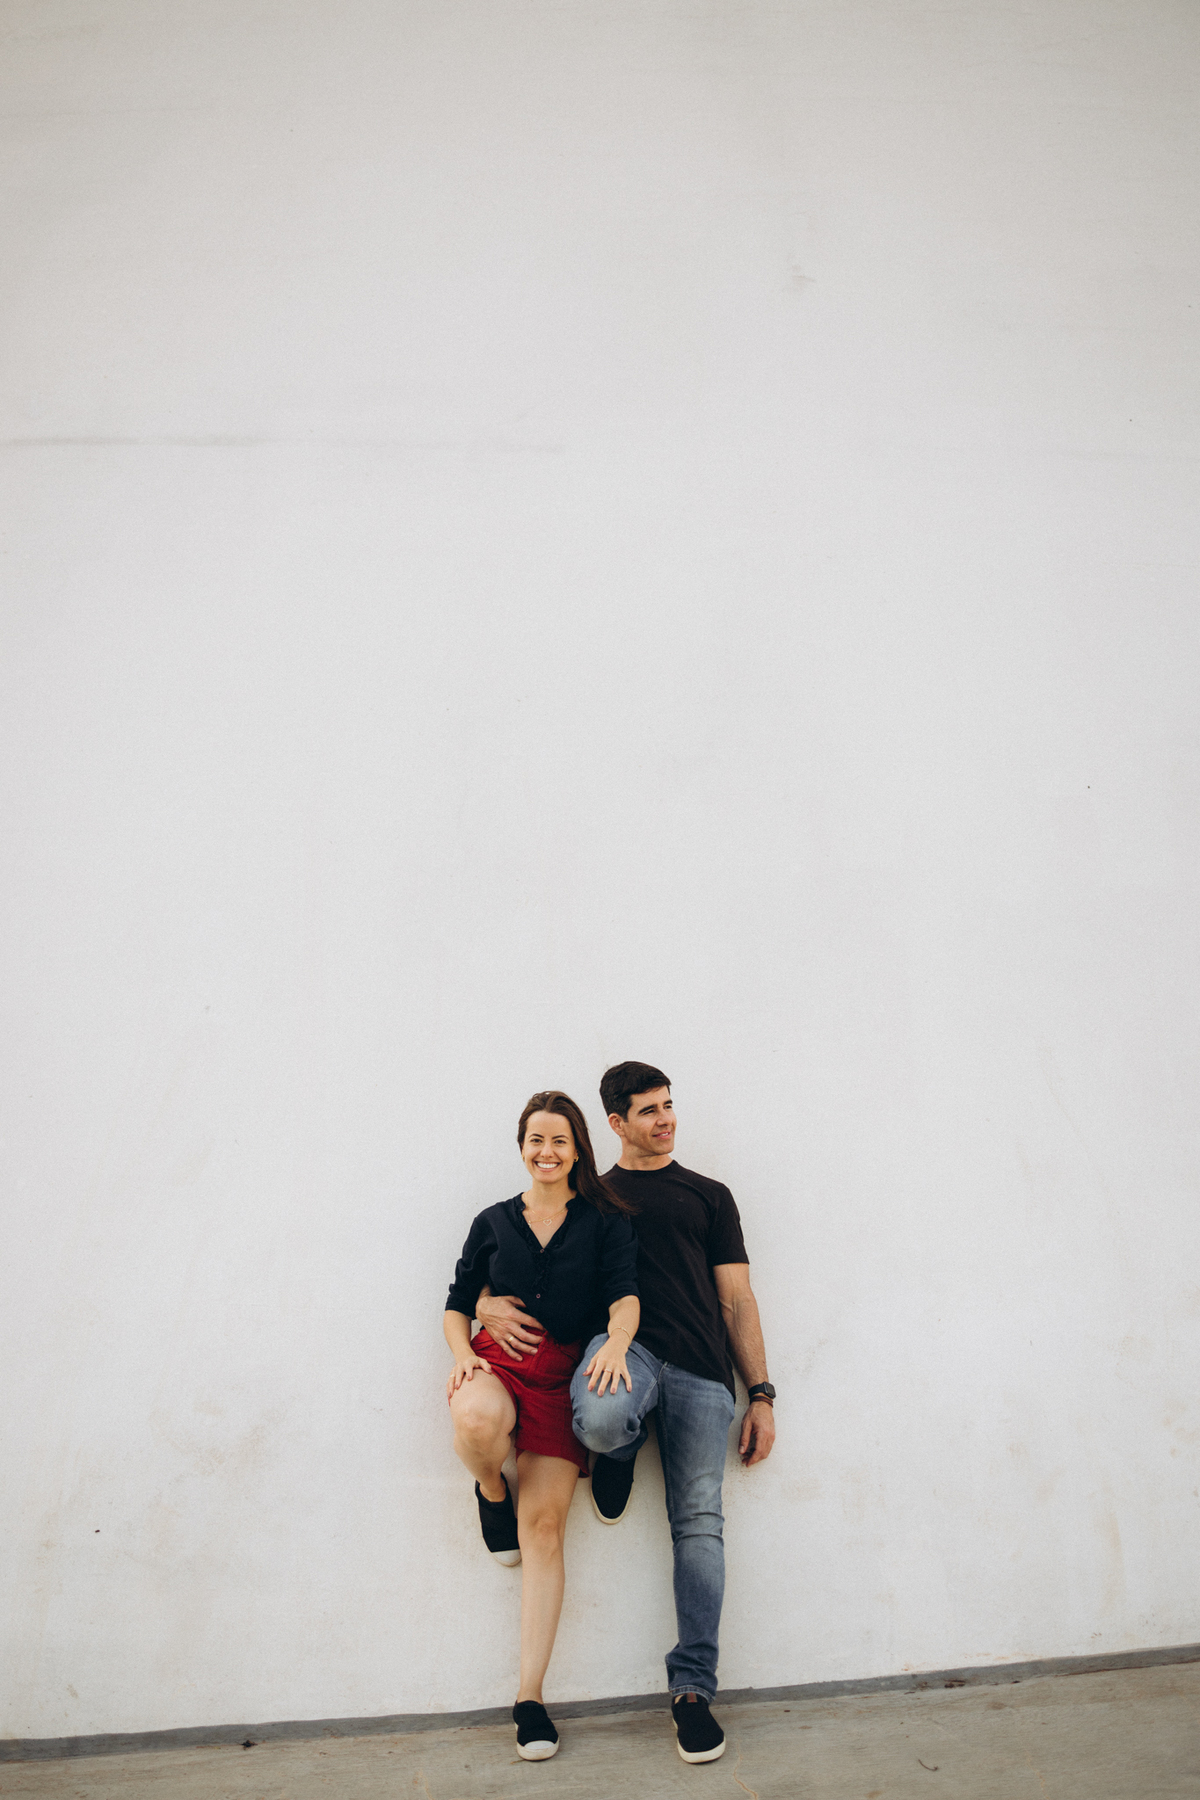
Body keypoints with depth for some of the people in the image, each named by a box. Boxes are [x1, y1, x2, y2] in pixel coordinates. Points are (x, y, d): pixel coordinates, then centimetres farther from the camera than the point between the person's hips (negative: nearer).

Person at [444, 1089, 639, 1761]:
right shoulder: (493, 1222, 13)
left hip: (565, 1374, -1)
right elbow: (458, 1304, 15)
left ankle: (531, 1695, 3)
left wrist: (617, 1342, -27)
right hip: (496, 1360, 1)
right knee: (478, 1421, -36)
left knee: (544, 1523, -7)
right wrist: (463, 1353, -6)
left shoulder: (605, 1220, 6)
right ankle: (492, 1496, 1)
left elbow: (625, 1295, -5)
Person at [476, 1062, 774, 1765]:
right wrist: (489, 1305, -6)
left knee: (699, 1521, -5)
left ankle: (693, 1689, 9)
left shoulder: (709, 1196, 19)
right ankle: (621, 1454, 3)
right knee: (602, 1419, -35)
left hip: (701, 1370, 1)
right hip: (621, 1344, -1)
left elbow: (737, 1300, 16)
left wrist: (762, 1395, 8)